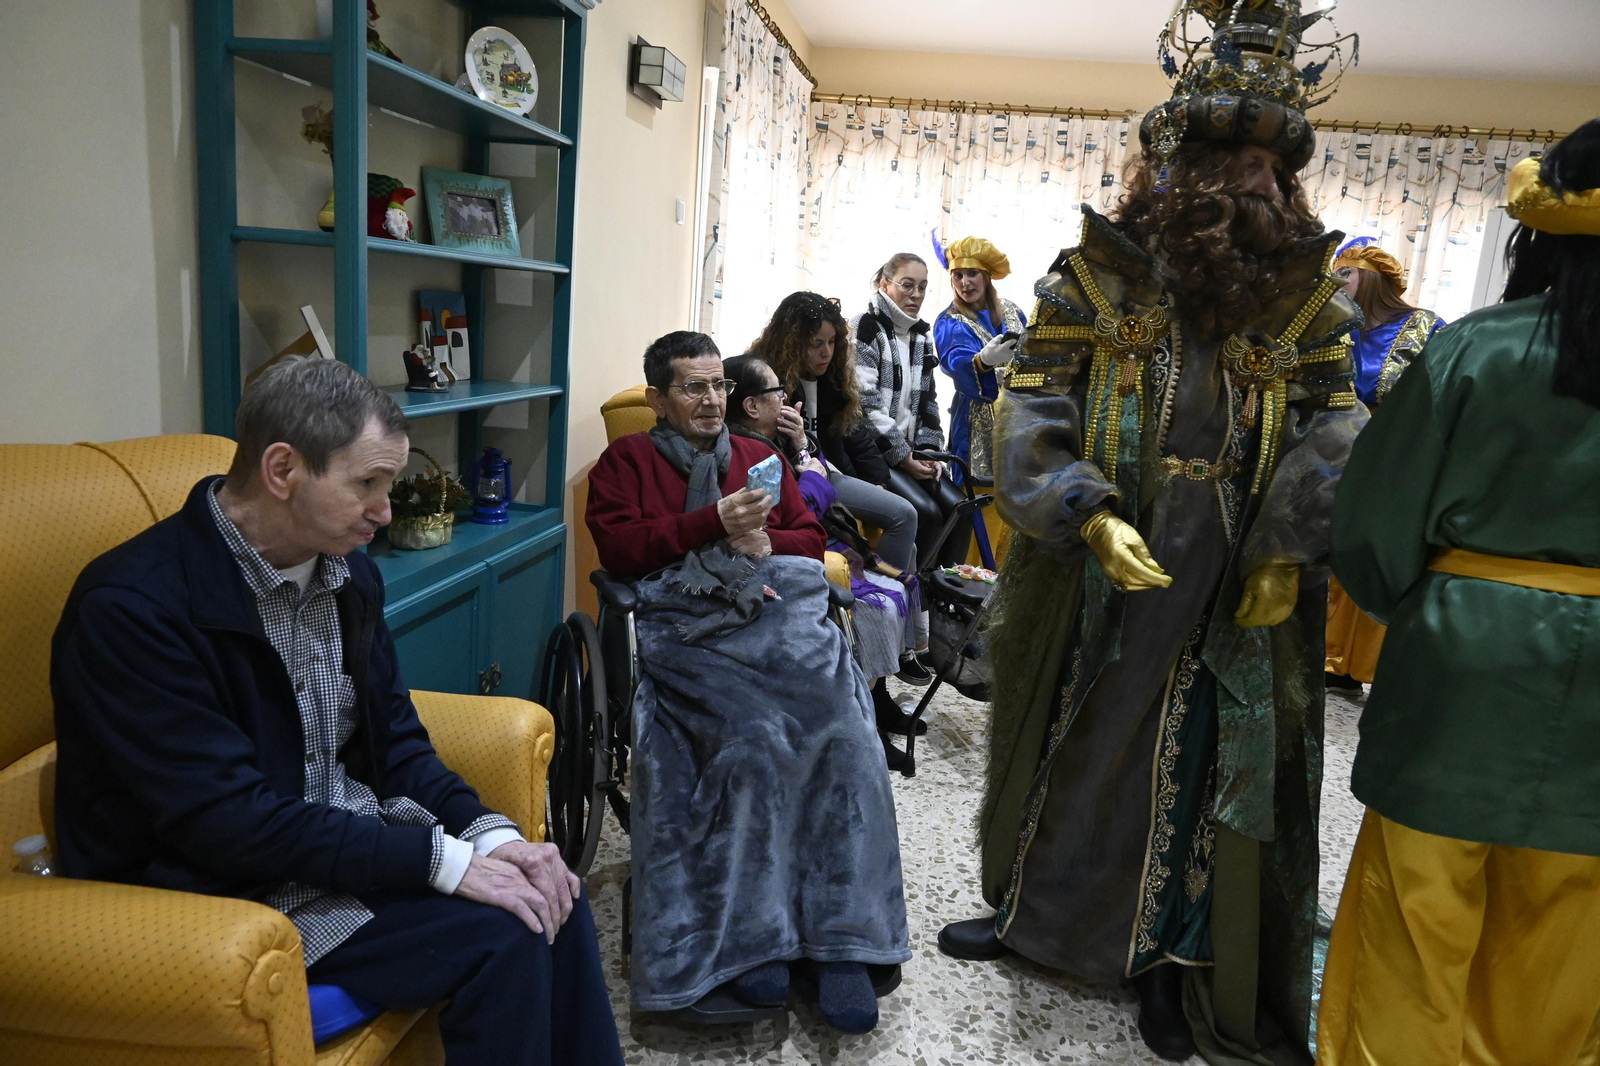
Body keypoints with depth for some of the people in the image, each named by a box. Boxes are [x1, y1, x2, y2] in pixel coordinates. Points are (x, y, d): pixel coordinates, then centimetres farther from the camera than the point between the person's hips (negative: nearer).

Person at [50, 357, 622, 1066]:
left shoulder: (349, 573, 0)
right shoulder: (133, 605, -22)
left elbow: (393, 737, 6)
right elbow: (228, 818, -24)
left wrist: (488, 832, -11)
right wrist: (442, 859, -26)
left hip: (351, 833, 7)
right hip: (228, 889, -7)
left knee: (549, 895, -7)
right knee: (503, 937, -19)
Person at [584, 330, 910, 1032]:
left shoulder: (757, 457, 28)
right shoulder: (626, 460, 17)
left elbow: (811, 539, 23)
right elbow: (619, 548, 1)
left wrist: (762, 542, 1)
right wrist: (714, 522, -8)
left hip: (777, 611, 4)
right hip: (688, 624, -3)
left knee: (843, 726, -25)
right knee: (755, 732, -32)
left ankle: (842, 941, -20)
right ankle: (747, 936, -18)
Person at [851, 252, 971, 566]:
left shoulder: (921, 337, 18)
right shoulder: (865, 328, -5)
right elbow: (865, 403, -14)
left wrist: (928, 449, 2)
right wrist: (902, 456, -15)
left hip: (911, 452, 7)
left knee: (957, 507, -11)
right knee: (926, 512, -23)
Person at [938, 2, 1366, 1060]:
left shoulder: (1306, 302, 2)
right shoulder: (1095, 280, -4)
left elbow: (1332, 436, 1)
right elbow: (1029, 415, -10)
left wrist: (1289, 551, -14)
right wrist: (1089, 516, -25)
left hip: (1232, 603, 1)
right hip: (1088, 590, -1)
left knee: (1197, 773, 11)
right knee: (1066, 750, 16)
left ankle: (1171, 961, 33)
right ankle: (1029, 909, 40)